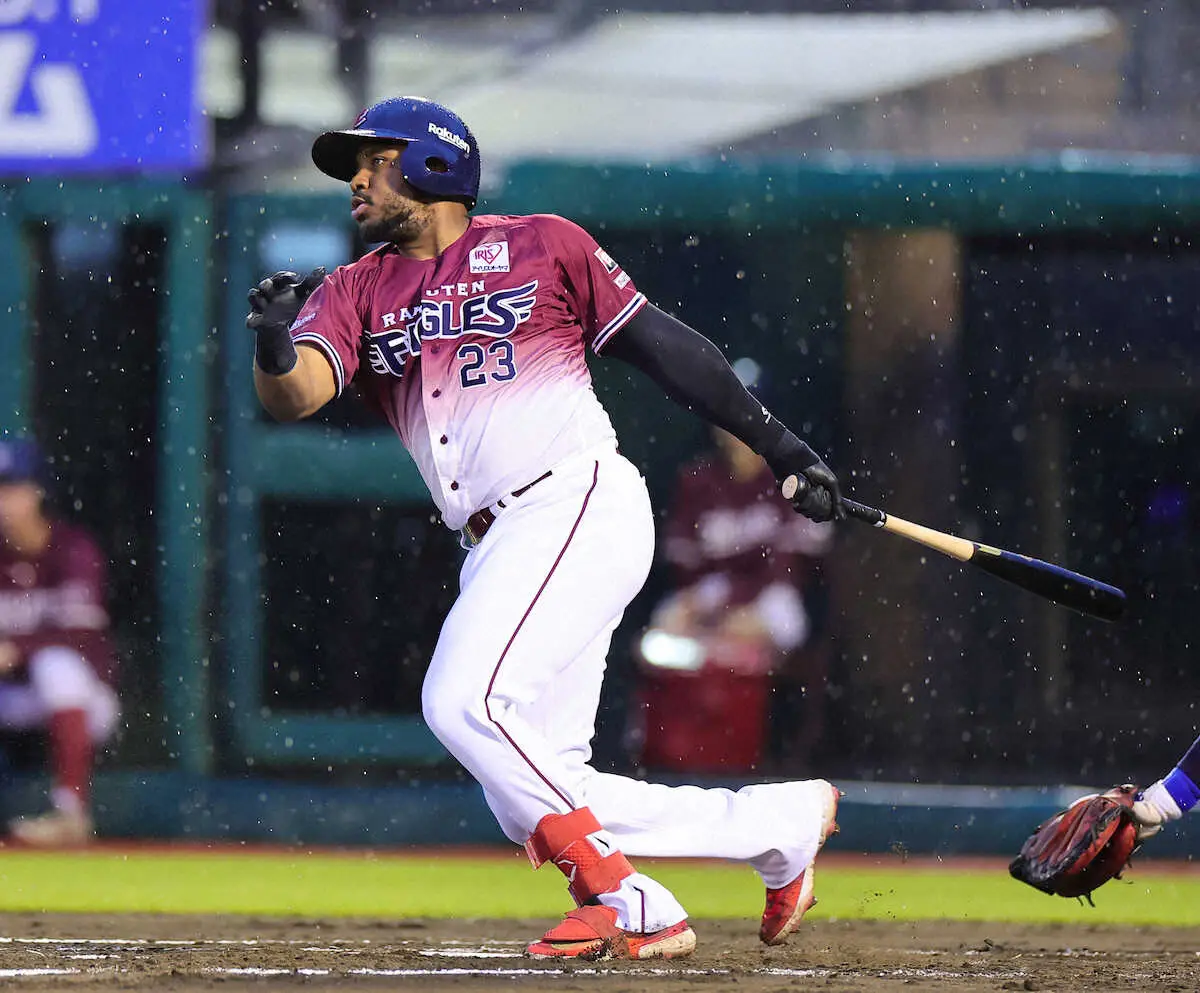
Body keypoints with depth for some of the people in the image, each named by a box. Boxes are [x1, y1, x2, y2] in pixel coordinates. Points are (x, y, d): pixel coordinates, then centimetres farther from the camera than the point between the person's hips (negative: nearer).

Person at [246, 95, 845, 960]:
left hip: (582, 506, -6)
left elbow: (661, 344, 8)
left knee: (467, 704, -23)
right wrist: (275, 345, -28)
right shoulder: (355, 293, 15)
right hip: (495, 553, 6)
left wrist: (780, 446, 6)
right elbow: (294, 395, -4)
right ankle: (785, 823, 12)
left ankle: (623, 898, -15)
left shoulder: (542, 246, 5)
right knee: (534, 798, 2)